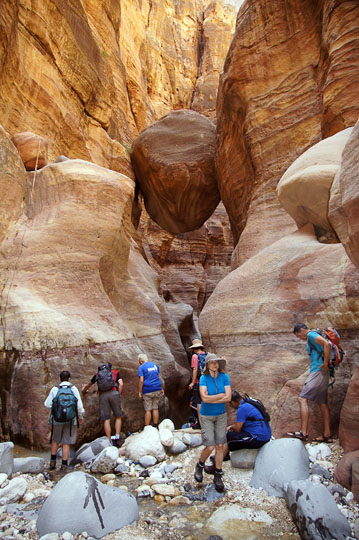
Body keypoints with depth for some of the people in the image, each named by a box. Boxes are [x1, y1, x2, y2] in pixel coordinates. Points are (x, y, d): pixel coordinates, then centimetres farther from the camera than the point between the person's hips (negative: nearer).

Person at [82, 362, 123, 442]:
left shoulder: (98, 374, 27)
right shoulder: (115, 372, 22)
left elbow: (88, 385, 42)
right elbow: (121, 384, 5)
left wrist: (84, 390, 61)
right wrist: (119, 395, 12)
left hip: (102, 395, 1)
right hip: (114, 393, -1)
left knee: (106, 420, 4)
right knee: (118, 416, 14)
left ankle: (109, 441, 5)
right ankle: (117, 436, 7)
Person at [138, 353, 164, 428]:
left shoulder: (141, 367, -4)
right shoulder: (155, 365, 13)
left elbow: (141, 381, -13)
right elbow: (159, 377, 13)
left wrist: (139, 392, -7)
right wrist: (162, 389, 18)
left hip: (147, 391, -5)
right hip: (157, 390, 5)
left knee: (148, 410, 2)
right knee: (155, 408, 12)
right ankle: (155, 426, 16)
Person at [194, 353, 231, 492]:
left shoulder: (224, 377, -11)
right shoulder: (203, 378, -15)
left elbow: (228, 398, -16)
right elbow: (204, 398, -26)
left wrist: (210, 399, -19)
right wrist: (221, 395, -19)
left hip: (221, 415, 2)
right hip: (206, 416, -2)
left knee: (219, 446, 5)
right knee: (209, 447, -5)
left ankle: (218, 476, 23)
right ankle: (200, 465, 25)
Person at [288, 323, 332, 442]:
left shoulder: (311, 334, -8)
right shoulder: (312, 338, 22)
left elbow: (327, 344, -23)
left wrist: (325, 363, -20)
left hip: (318, 372, -11)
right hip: (322, 374, 11)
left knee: (302, 398, -14)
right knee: (323, 403, 12)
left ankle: (303, 433, -18)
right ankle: (327, 435, 16)